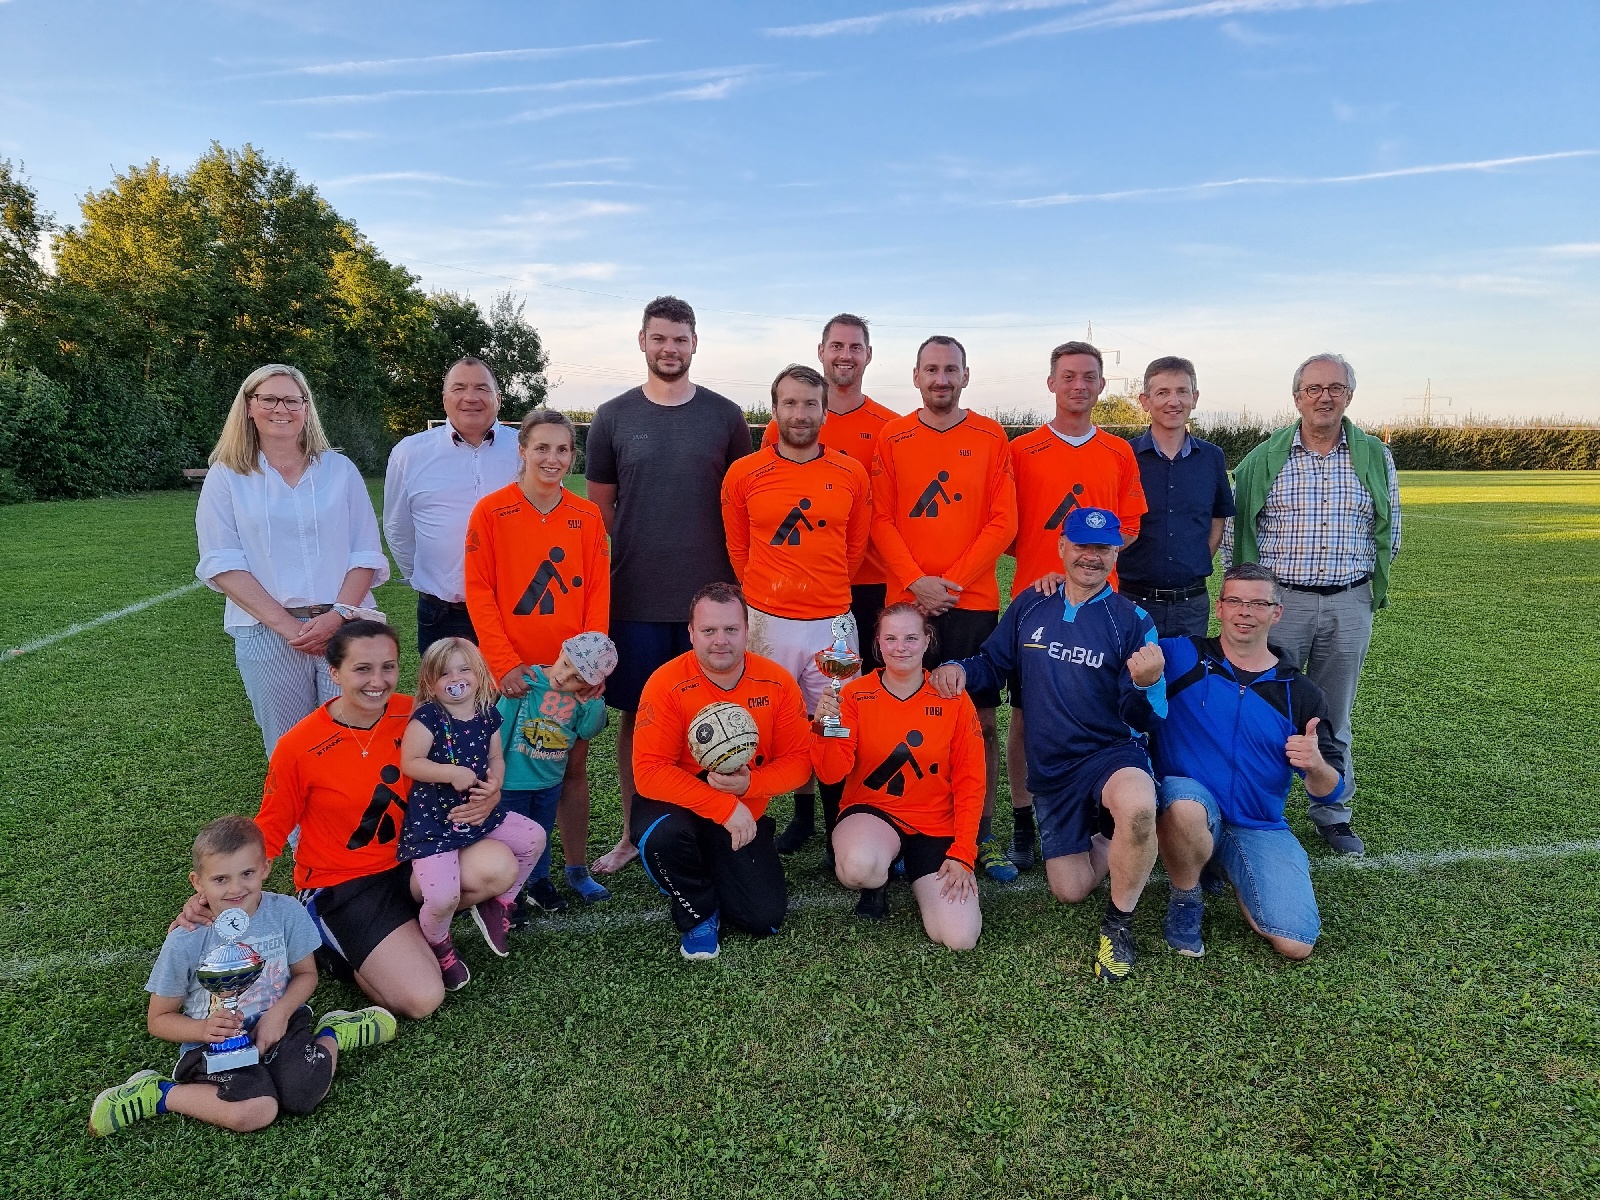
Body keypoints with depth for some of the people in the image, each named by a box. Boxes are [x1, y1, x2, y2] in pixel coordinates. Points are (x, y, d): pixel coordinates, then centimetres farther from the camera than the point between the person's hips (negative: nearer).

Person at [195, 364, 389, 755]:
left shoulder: (339, 469, 8)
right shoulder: (226, 477, 5)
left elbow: (367, 554, 4)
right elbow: (222, 563, -2)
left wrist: (338, 615, -11)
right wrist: (285, 625, -12)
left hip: (345, 628, 1)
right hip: (267, 632, 0)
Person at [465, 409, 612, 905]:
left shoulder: (587, 516, 3)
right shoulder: (490, 511, -4)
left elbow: (598, 595, 3)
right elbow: (478, 592, -7)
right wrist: (505, 662, -13)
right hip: (513, 672, -2)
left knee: (573, 766, 10)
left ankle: (577, 868, 25)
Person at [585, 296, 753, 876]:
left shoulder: (725, 415, 5)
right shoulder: (613, 417, 5)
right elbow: (599, 504, 11)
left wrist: (733, 571, 4)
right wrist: (642, 552, 5)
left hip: (710, 594, 0)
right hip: (635, 596, 0)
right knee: (635, 715, 8)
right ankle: (633, 832, 23)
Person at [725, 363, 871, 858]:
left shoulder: (852, 474, 1)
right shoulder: (744, 474, -1)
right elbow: (738, 549, 10)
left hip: (833, 621, 0)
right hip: (768, 622, 0)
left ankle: (838, 822, 23)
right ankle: (801, 813, 26)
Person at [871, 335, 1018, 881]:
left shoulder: (991, 438, 4)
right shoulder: (892, 438, 5)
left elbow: (1003, 522, -1)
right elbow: (881, 520, 0)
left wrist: (952, 583, -9)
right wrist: (917, 582, -12)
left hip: (973, 601, 0)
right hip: (907, 600, 0)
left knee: (982, 720, 5)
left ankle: (983, 836, 16)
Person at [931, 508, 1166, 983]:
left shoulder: (1132, 621, -8)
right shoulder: (1029, 606, 2)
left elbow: (1145, 720, -11)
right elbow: (995, 663, 11)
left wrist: (1146, 685, -33)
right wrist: (959, 668, -10)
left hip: (1112, 752, -3)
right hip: (1050, 766, 4)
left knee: (1136, 806, -40)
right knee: (1070, 890, 5)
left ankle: (1118, 923, -13)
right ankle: (1104, 839, 40)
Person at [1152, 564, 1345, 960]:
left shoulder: (1302, 694, 4)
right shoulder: (1180, 657, -3)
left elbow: (1329, 790, 4)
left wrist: (1315, 765, -20)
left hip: (1259, 829, 3)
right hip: (1189, 810, -2)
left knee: (1296, 945, -15)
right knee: (1186, 805, -39)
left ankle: (1224, 869, 17)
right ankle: (1185, 900, -6)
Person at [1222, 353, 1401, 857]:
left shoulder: (1376, 457, 5)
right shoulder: (1264, 459, -1)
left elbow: (1389, 532, 14)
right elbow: (1232, 529, 4)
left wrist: (1369, 581, 11)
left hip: (1349, 605, 2)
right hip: (1279, 601, -2)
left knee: (1333, 717, 12)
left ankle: (1332, 810, 27)